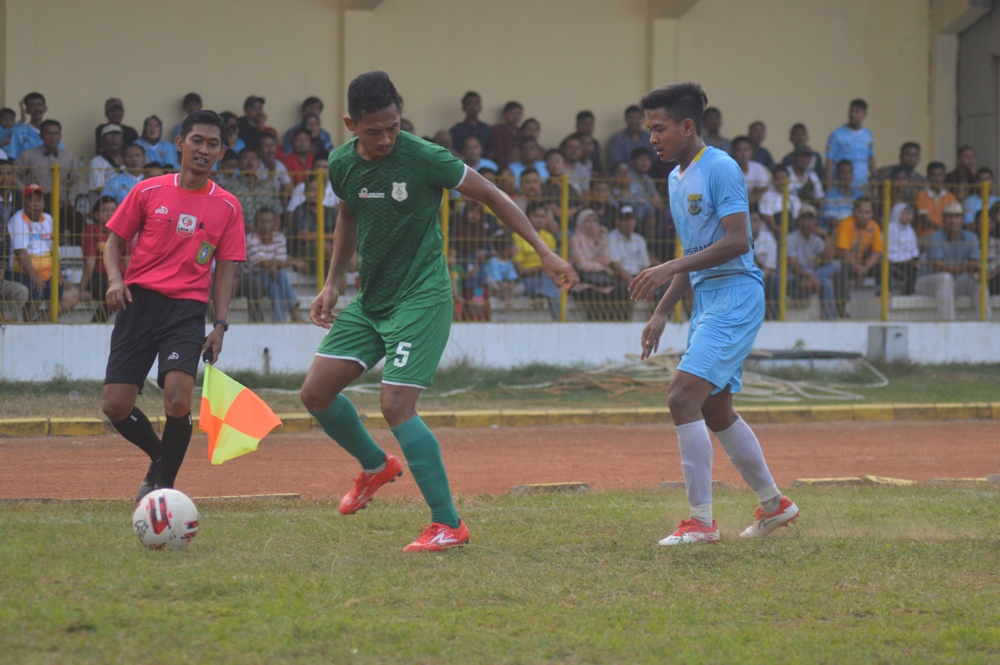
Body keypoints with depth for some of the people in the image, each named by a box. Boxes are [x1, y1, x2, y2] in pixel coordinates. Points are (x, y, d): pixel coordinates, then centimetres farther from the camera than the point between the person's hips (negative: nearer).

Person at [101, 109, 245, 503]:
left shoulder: (227, 207, 6)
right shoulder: (149, 192, 4)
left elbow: (223, 271, 9)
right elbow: (115, 242, 12)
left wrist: (220, 326, -2)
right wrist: (115, 279, -8)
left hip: (187, 311, -1)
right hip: (139, 302, 1)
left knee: (178, 400, -22)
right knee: (115, 405, -6)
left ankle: (163, 482, 1)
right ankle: (160, 460, 23)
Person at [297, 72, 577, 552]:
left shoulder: (424, 159, -17)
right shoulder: (341, 164, 0)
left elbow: (491, 196, -6)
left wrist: (544, 252, -8)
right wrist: (332, 285, 15)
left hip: (421, 299, -6)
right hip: (369, 300, 6)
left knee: (396, 405, -18)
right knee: (315, 392, 1)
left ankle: (448, 525, -11)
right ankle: (375, 466, 29)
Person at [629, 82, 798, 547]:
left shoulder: (720, 169, -13)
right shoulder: (677, 179, 16)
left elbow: (737, 241, -21)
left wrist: (671, 269, -24)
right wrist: (662, 312, 20)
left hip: (734, 295, -10)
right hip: (706, 299, 10)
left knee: (684, 397, -19)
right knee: (715, 411, 16)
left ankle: (701, 521, -17)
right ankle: (773, 504, 32)